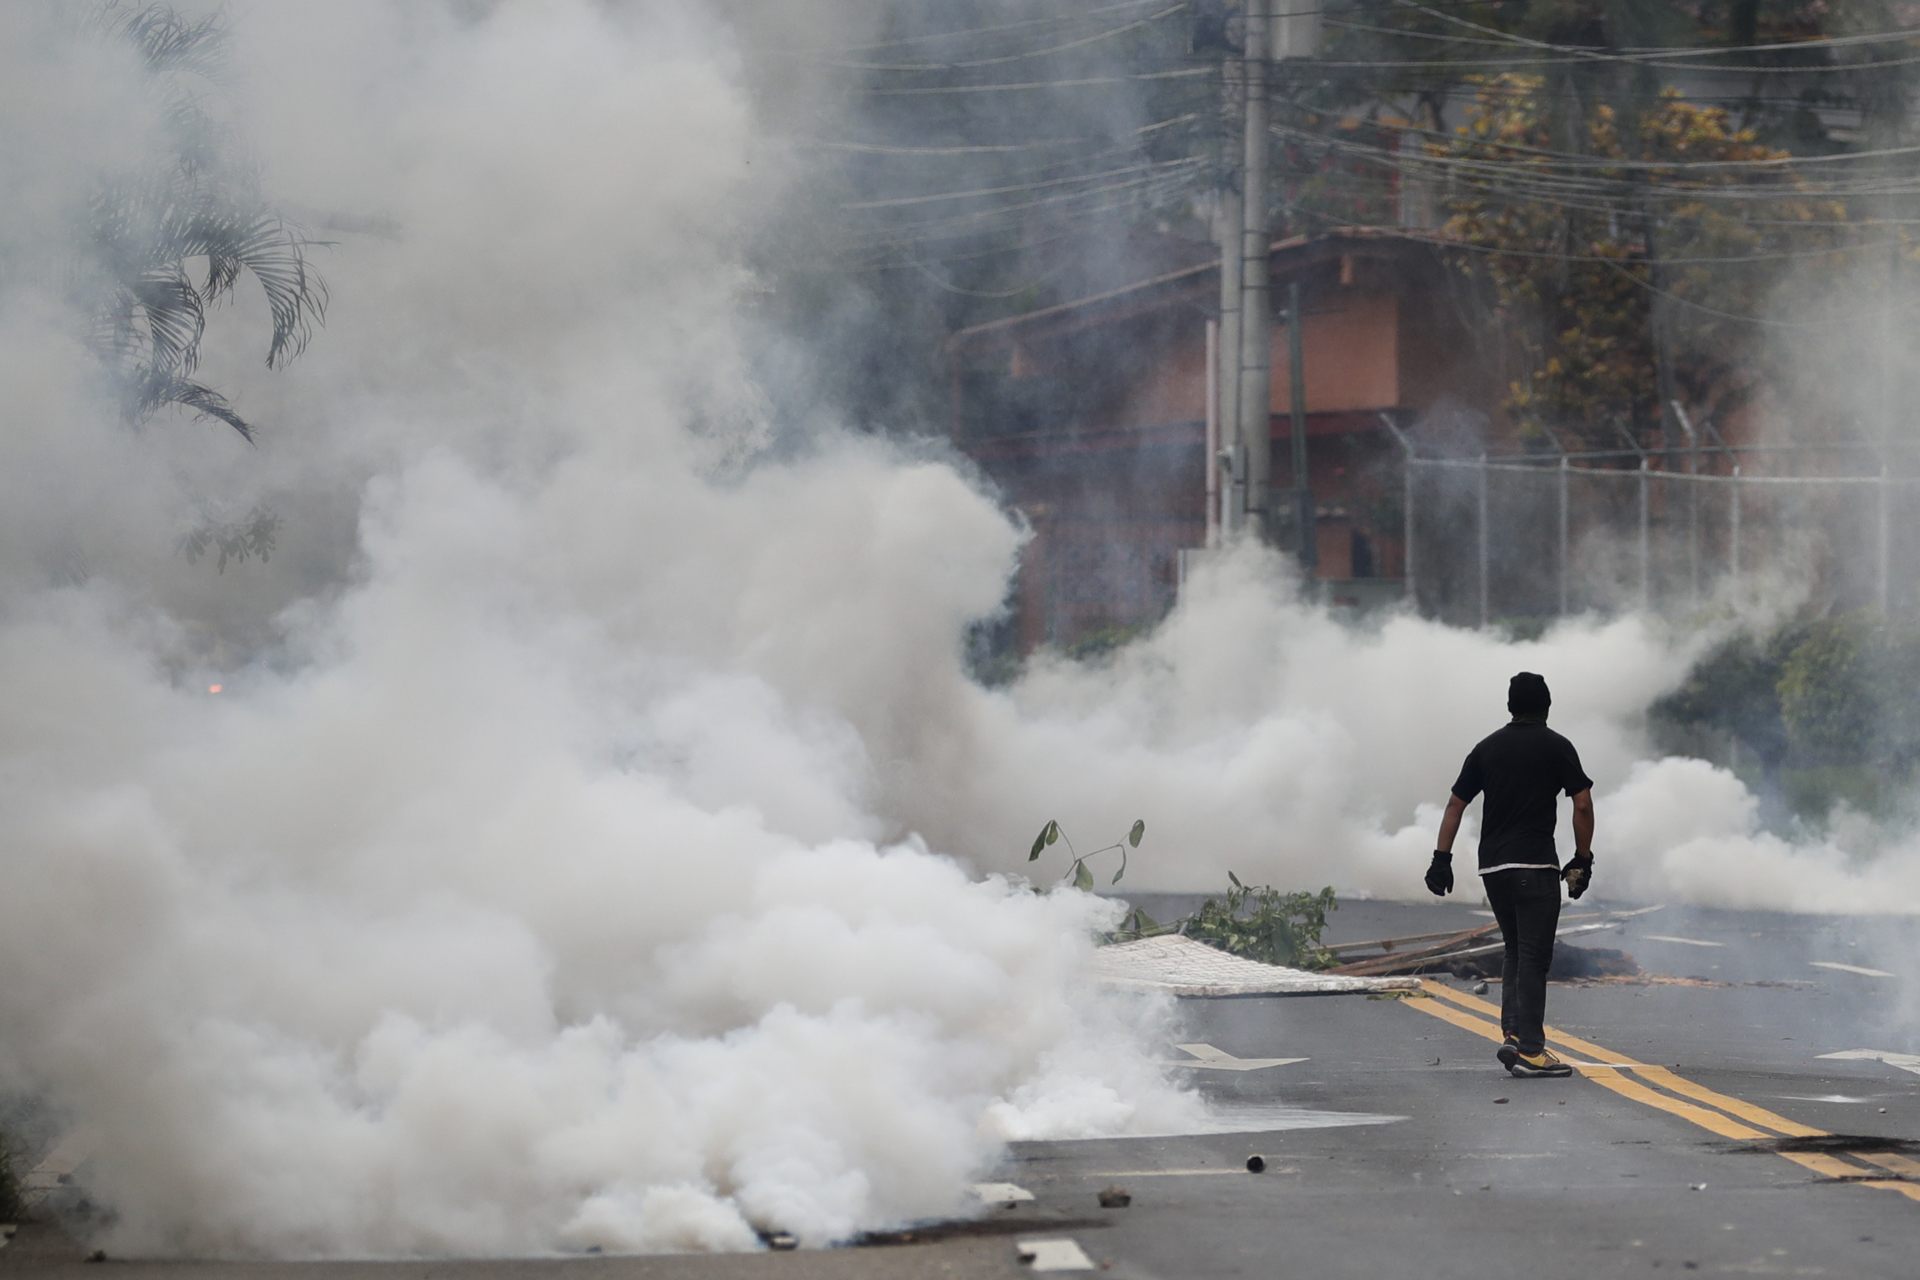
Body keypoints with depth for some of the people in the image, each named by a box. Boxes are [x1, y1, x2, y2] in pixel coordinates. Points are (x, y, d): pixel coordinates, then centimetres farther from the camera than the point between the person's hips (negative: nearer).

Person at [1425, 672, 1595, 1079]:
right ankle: (1530, 1050, -9)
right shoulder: (1556, 747, 0)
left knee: (1516, 951, 17)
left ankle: (1512, 1034, 3)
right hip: (1535, 865, -5)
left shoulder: (1487, 748, 12)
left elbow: (1456, 804, 10)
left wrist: (1442, 857, 11)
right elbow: (1582, 805, -5)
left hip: (1492, 866, 5)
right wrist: (1582, 859, 3)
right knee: (1533, 957, -5)